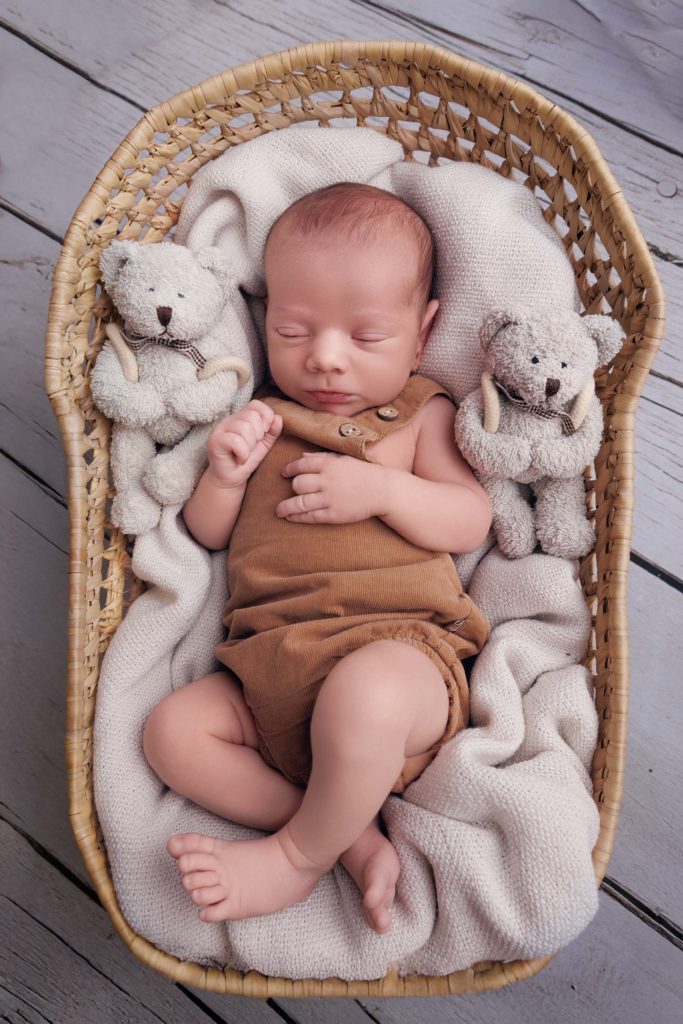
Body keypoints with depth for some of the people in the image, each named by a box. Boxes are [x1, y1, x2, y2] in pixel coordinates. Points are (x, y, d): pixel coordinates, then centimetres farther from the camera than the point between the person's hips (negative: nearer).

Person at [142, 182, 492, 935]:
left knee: (362, 694, -38)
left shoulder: (421, 414, 12)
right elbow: (207, 534, 18)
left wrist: (382, 489, -14)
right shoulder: (261, 418, 20)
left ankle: (299, 855, -10)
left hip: (399, 650, -4)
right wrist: (224, 474, -3)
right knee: (172, 728, -16)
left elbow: (472, 521, 2)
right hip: (269, 665, 5)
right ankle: (355, 839, -14)